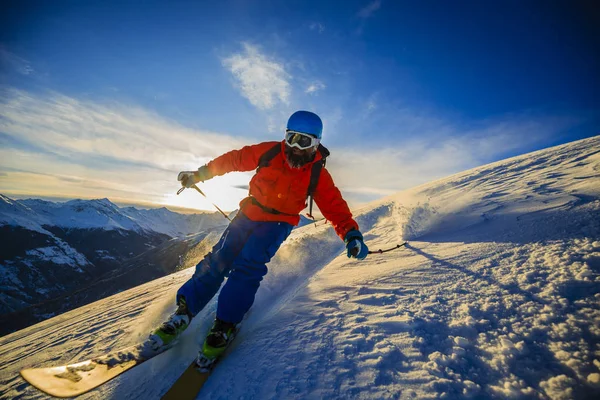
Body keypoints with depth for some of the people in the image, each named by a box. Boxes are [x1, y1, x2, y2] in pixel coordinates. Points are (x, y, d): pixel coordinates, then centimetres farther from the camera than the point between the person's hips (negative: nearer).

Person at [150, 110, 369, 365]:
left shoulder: (318, 175, -12)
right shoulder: (269, 152, -9)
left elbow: (335, 208, -15)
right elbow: (235, 159, 2)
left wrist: (351, 235, -32)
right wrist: (199, 174, 6)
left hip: (277, 223, -2)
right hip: (249, 214, 3)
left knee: (248, 266, -20)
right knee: (218, 260, -4)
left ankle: (226, 326, -3)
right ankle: (183, 313, 10)